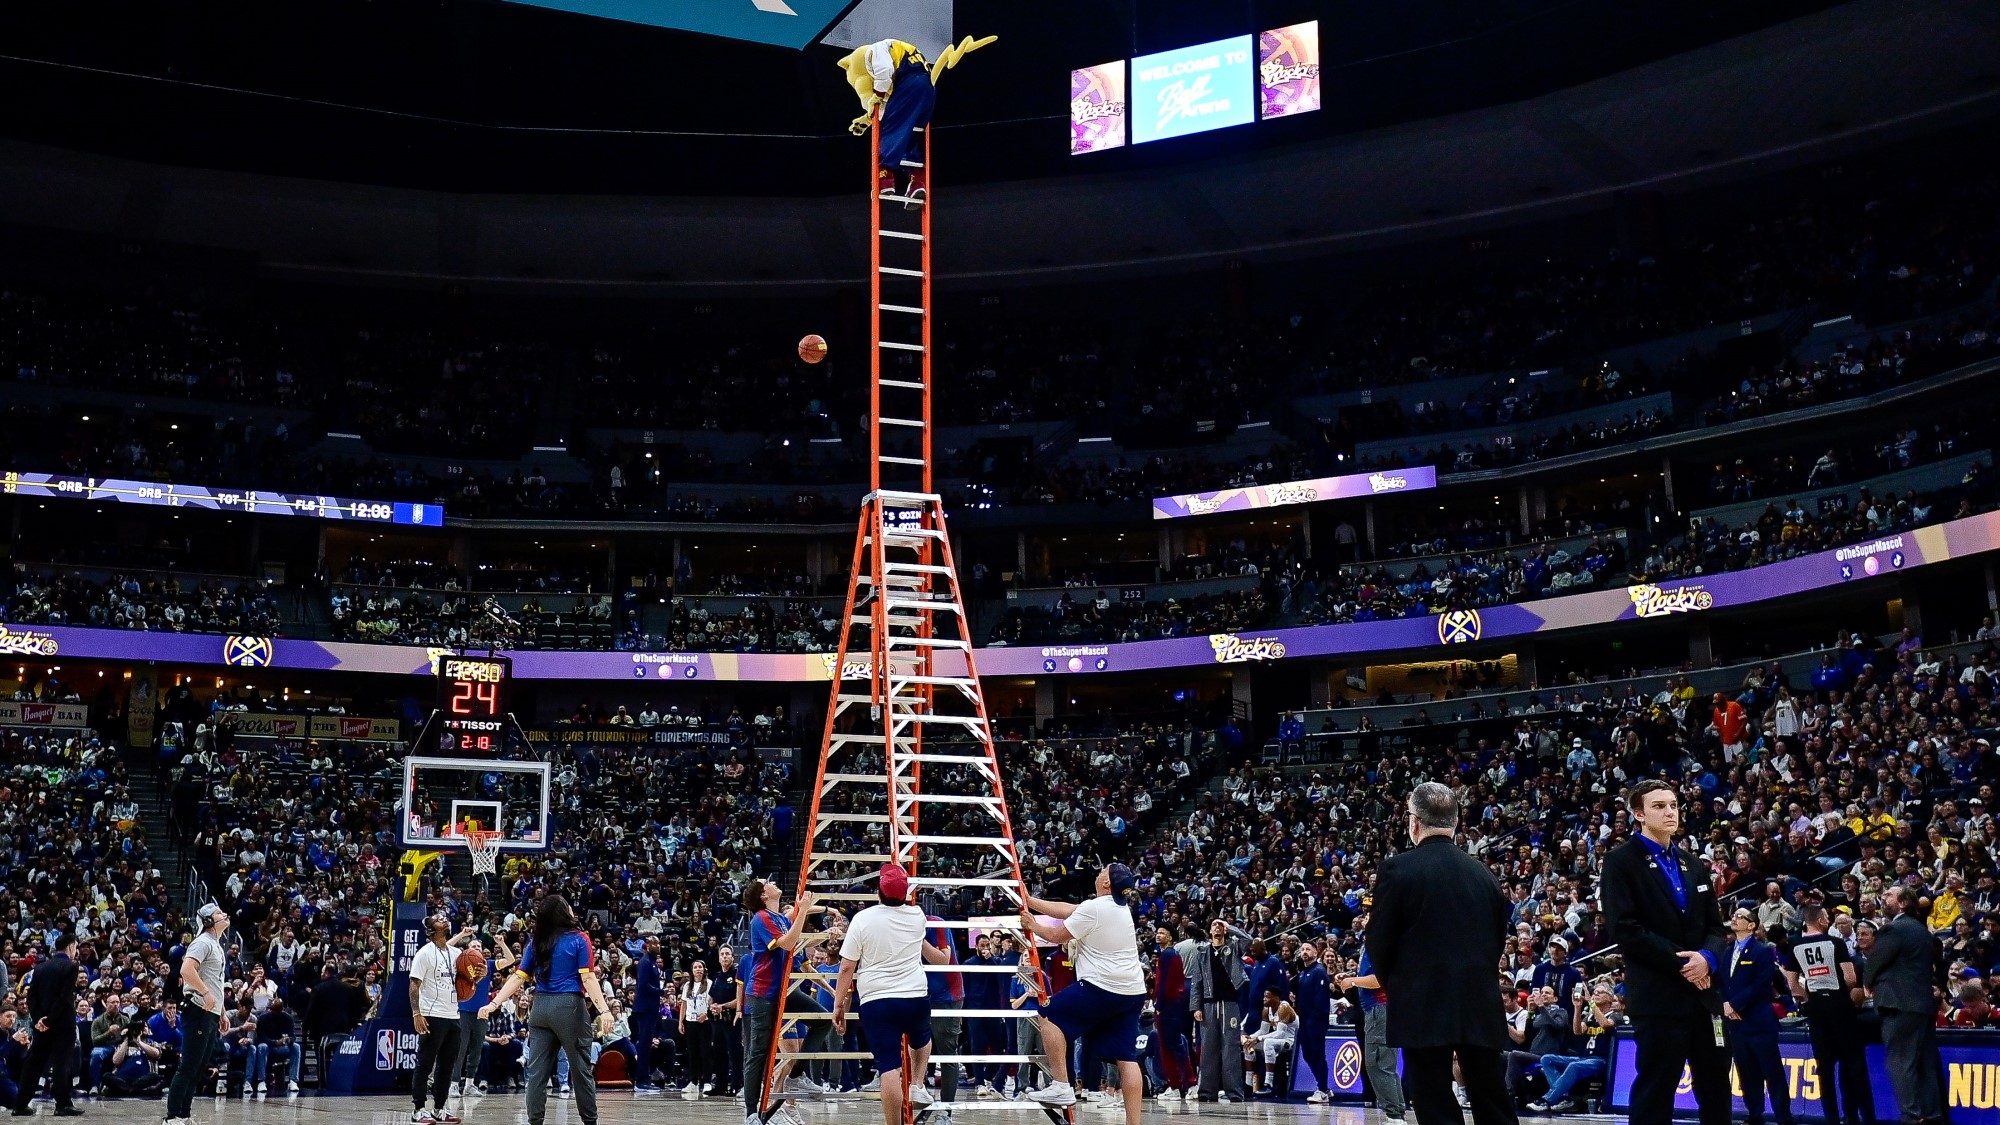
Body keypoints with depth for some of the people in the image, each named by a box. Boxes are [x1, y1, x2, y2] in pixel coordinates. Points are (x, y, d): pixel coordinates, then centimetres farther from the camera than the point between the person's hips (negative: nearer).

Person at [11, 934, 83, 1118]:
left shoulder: (40, 967, 12)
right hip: (63, 1023, -6)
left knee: (33, 1063, 8)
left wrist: (38, 1018, -3)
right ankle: (63, 1104, -5)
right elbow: (65, 997, -17)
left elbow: (31, 996, 4)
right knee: (61, 1063, -5)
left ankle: (21, 1104, 9)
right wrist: (50, 1020, -13)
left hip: (41, 1022, 6)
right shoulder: (71, 966, -8)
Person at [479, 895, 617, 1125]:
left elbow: (518, 977, 4)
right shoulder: (579, 939, -2)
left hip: (540, 1008, 4)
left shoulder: (536, 942, 11)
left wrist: (494, 1003, 4)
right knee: (581, 1068, 5)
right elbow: (588, 978, -12)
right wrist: (603, 1010, -17)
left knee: (537, 1071, 4)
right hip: (569, 1007, -4)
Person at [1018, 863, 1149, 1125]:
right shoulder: (1121, 908, 15)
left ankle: (1060, 1086, 2)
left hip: (1101, 988, -8)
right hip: (1132, 993, 8)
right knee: (1126, 1058, 5)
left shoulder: (1093, 909, -11)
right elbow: (1067, 910, 20)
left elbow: (1057, 935, -3)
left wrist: (1033, 926, 16)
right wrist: (1030, 901, 24)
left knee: (1051, 1016, 8)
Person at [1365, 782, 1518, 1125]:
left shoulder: (1398, 869, -7)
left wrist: (1394, 983, 13)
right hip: (1481, 1006, 4)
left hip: (1423, 1008, -4)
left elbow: (1377, 942, -4)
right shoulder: (1484, 873, 6)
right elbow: (1499, 940, 11)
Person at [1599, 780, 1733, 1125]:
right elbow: (1625, 929, -12)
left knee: (1717, 1094, 9)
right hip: (1658, 996, -7)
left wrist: (1707, 957, -7)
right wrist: (1680, 962, -15)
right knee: (1655, 1093, -5)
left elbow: (1716, 927, 15)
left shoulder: (1694, 868, 19)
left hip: (1704, 993, 7)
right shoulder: (1621, 862, -3)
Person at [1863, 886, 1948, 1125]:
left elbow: (1872, 965, -5)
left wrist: (1868, 984, 13)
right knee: (1927, 1062, 9)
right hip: (1924, 1003, 9)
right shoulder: (1922, 930, 17)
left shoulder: (1893, 929, -11)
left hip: (1900, 1005, -9)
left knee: (1901, 1063, -8)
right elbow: (1933, 961, 22)